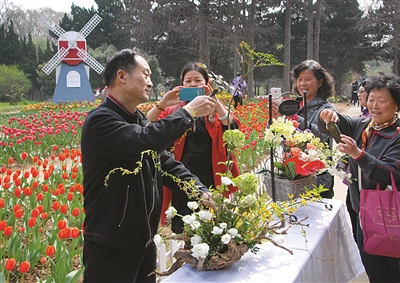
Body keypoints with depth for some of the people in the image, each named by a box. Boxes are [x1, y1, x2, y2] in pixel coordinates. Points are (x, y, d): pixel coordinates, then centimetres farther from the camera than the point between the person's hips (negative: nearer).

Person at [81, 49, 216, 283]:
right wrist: (188, 111, -23)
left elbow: (167, 163, 8)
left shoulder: (140, 121, 12)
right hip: (111, 247, -8)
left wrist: (201, 191, -6)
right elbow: (145, 141, -34)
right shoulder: (100, 121, -18)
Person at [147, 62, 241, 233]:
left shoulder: (217, 110, 7)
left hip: (211, 186, -1)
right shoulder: (172, 111, 9)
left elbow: (233, 129, -14)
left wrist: (213, 101, -21)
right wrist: (163, 102, -19)